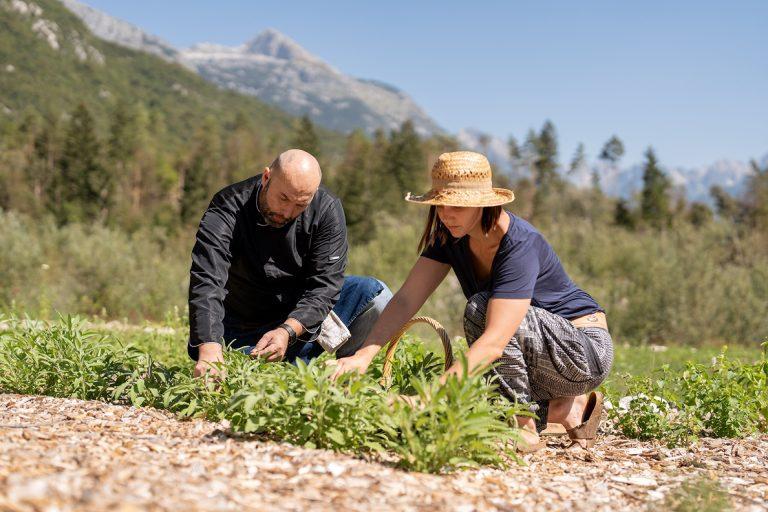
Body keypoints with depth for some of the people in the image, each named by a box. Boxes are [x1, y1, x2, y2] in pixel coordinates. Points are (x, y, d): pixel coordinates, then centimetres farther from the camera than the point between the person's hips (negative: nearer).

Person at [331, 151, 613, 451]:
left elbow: (495, 341, -40)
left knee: (480, 309, -29)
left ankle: (525, 427, -17)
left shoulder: (520, 245, -30)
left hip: (586, 352, -8)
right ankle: (570, 409, 10)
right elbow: (406, 300, -14)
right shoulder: (451, 237, -6)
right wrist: (364, 355, -28)